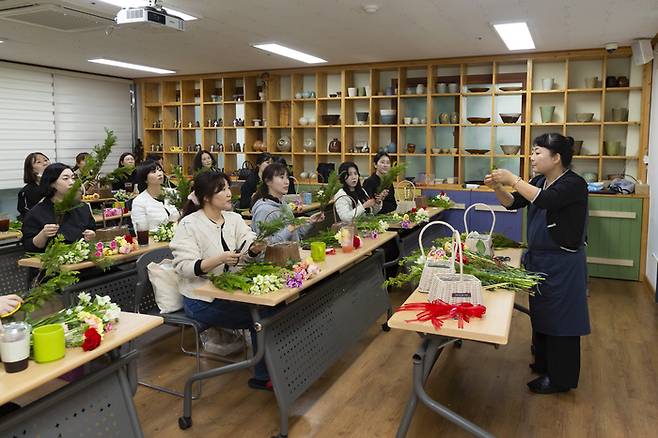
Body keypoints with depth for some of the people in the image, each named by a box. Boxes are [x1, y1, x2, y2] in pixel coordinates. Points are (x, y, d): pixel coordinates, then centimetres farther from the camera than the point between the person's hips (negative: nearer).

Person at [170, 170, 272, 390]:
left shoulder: (234, 218, 7)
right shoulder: (189, 224, -12)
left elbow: (248, 251, -3)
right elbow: (185, 267, -19)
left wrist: (256, 248, -27)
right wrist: (219, 260, -32)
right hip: (201, 300, -6)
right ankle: (263, 376, 5)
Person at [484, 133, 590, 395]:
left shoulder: (574, 184, -17)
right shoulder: (540, 181, 8)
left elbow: (544, 200, -35)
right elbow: (512, 203, 8)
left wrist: (513, 179, -28)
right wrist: (498, 187, -10)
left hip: (562, 263, -8)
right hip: (538, 258, 8)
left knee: (559, 318, 3)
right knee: (540, 312, 19)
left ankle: (560, 378, 17)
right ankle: (543, 362, 38)